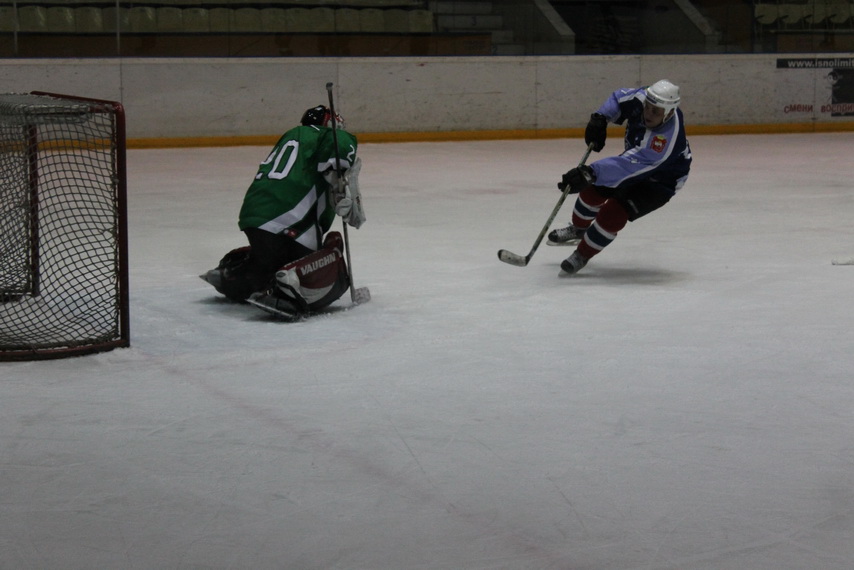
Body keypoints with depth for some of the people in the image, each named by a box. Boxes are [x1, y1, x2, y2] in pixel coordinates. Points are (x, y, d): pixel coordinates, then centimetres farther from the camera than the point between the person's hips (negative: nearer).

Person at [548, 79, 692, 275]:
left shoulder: (667, 138, -44)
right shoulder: (641, 98, -24)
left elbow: (630, 165, -50)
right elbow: (618, 98, -1)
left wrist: (590, 173, -58)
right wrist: (600, 118, -19)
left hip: (660, 181, -7)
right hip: (635, 157, 7)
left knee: (613, 214, -19)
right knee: (593, 190, 9)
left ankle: (582, 255, 4)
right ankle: (578, 229, 39)